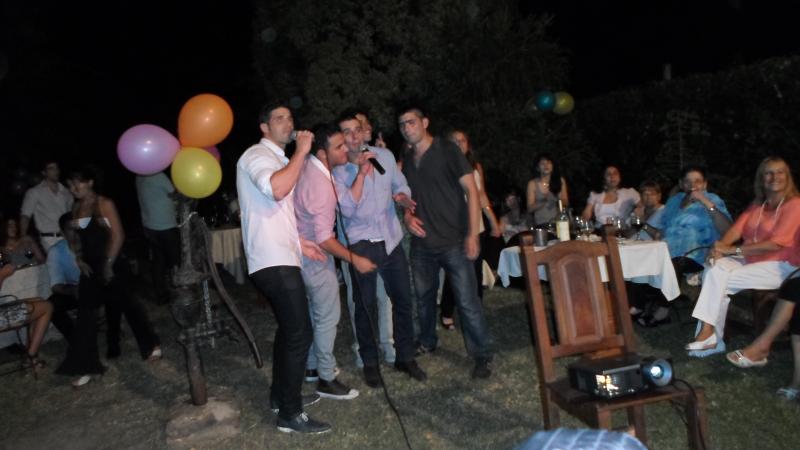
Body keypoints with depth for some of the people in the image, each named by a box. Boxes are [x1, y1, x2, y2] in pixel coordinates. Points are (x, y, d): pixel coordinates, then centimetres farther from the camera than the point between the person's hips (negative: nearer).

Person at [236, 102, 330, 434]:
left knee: (288, 329, 20)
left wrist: (299, 243, 21)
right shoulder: (258, 155, -10)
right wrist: (301, 152, -22)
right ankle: (290, 415, 2)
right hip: (274, 262, -11)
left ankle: (281, 395, 33)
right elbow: (276, 190, -33)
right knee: (299, 334, -8)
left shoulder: (277, 160, 23)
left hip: (279, 258, 11)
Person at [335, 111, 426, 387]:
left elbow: (400, 185, 16)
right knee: (366, 305, 4)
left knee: (402, 299, 9)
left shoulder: (384, 155, 4)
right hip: (362, 243, -4)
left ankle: (405, 357, 25)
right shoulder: (338, 170, -8)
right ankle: (370, 363, 21)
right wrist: (362, 171, -22)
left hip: (391, 239, 4)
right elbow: (348, 208, -19)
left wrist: (402, 196, -7)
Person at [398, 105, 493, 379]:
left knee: (467, 301, -5)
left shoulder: (447, 151, -5)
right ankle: (427, 342, 38)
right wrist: (407, 215, -1)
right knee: (424, 296, 18)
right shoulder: (407, 160, 11)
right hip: (421, 243, 6)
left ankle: (482, 356, 9)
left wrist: (472, 234, -16)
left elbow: (471, 191, -9)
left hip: (453, 241, -5)